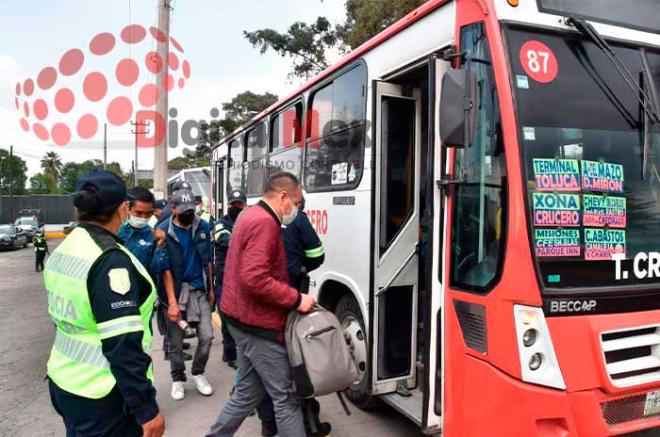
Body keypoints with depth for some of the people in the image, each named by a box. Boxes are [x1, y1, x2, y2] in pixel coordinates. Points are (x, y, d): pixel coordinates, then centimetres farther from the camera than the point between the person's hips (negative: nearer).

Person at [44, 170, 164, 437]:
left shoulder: (62, 252, 6)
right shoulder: (110, 260, -22)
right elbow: (123, 345, -25)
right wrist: (147, 409, -22)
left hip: (63, 383, 9)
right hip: (102, 398, -8)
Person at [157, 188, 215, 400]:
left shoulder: (203, 227, 0)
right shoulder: (164, 230, -9)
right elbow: (165, 268, -11)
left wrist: (211, 288, 10)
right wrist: (172, 301, -14)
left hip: (199, 289, 3)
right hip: (176, 290, -2)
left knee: (207, 336, 1)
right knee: (176, 340, 7)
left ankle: (198, 373, 24)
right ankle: (177, 378, 28)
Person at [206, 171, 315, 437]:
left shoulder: (251, 216, 14)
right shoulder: (265, 222, -19)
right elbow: (255, 279, -28)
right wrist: (296, 299, -21)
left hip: (245, 319, 10)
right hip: (258, 323, -10)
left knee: (248, 392, 19)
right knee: (285, 396, -1)